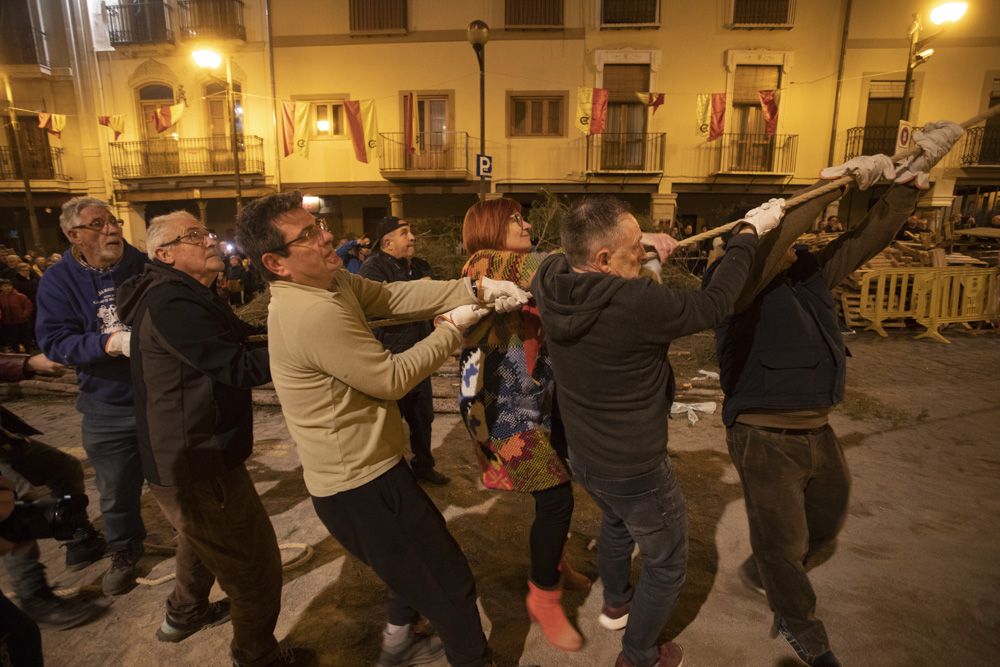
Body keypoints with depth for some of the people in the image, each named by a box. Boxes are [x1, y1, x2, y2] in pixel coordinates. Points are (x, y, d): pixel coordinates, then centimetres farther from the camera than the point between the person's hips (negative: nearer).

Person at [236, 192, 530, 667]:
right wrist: (451, 329, -10)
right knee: (450, 583, 6)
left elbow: (397, 295, -2)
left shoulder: (328, 281, 2)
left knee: (420, 559, 31)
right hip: (362, 484, -10)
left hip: (356, 469, 10)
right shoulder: (314, 313, -28)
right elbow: (392, 378, -22)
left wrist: (475, 290, -12)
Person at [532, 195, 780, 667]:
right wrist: (749, 232, -7)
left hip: (582, 456, 7)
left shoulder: (548, 280, -14)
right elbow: (715, 304, -19)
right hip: (635, 472, -7)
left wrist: (646, 257, 0)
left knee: (616, 522, 37)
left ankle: (616, 601, 61)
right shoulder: (637, 304, -34)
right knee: (666, 565, 21)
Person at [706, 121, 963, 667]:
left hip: (816, 432, 8)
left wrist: (912, 176, -5)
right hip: (765, 438, -7)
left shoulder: (811, 272, 5)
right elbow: (756, 253, -36)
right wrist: (831, 182, -37)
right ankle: (799, 622, 40)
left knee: (827, 520, 26)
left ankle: (760, 572, 52)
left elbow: (869, 238, 6)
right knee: (783, 541, 10)